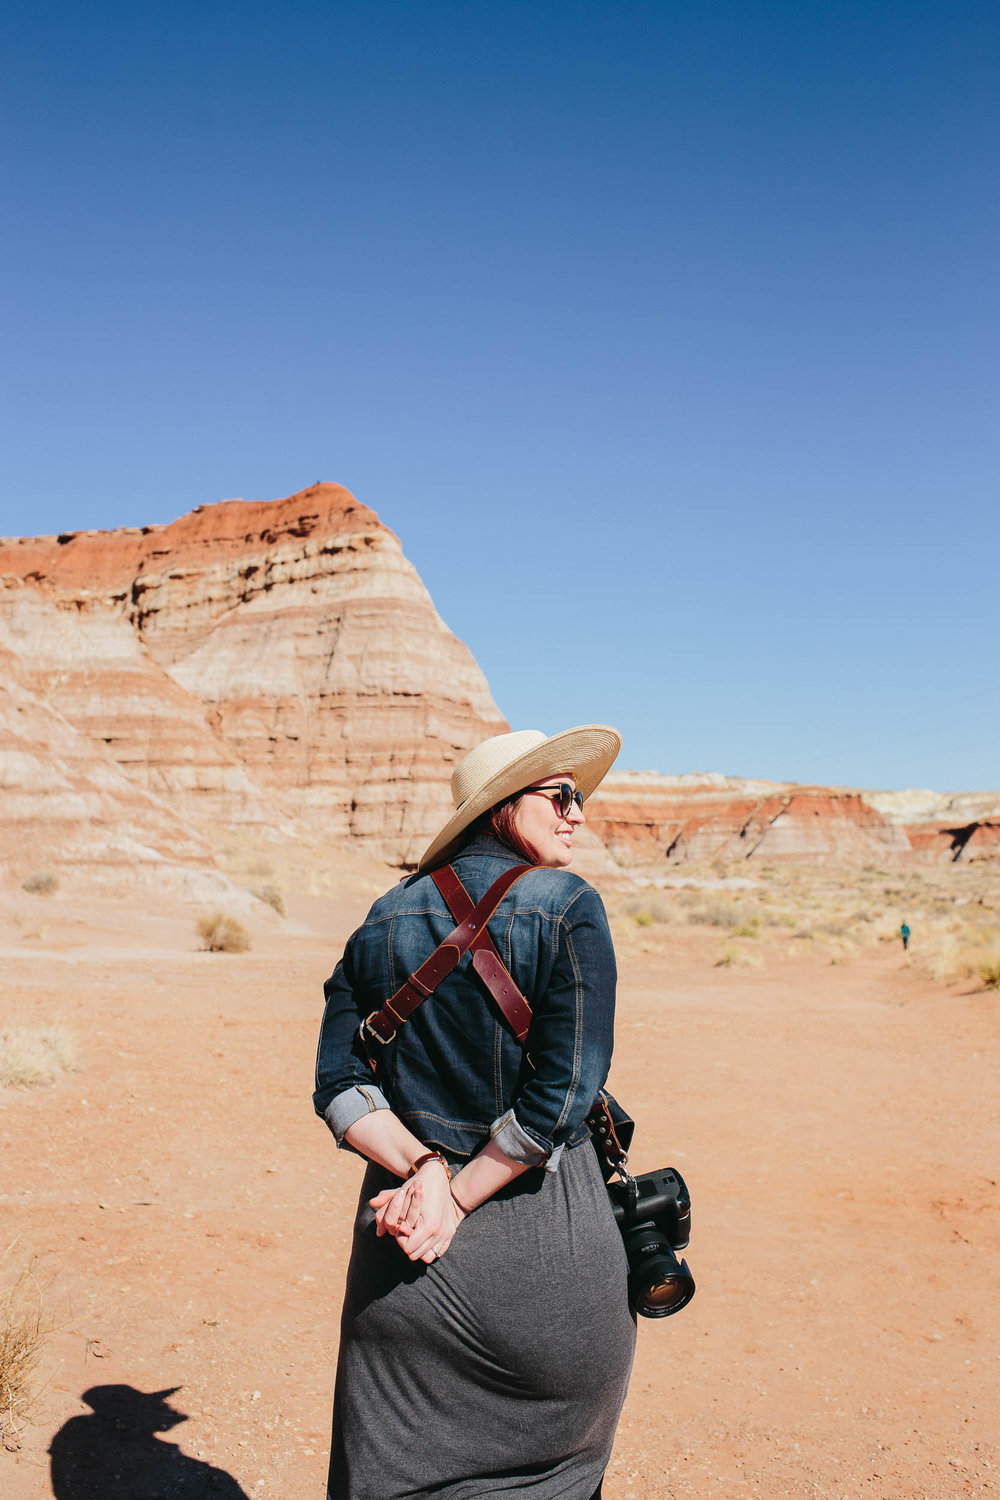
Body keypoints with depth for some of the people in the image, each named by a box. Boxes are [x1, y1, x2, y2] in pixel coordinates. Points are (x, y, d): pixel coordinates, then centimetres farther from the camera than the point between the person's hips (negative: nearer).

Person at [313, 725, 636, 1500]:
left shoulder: (384, 921, 5)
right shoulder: (566, 907, -10)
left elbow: (340, 1087, 0)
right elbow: (564, 1095, -17)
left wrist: (424, 1171, -10)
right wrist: (461, 1196, -10)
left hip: (402, 1236, 4)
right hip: (541, 1236, -4)